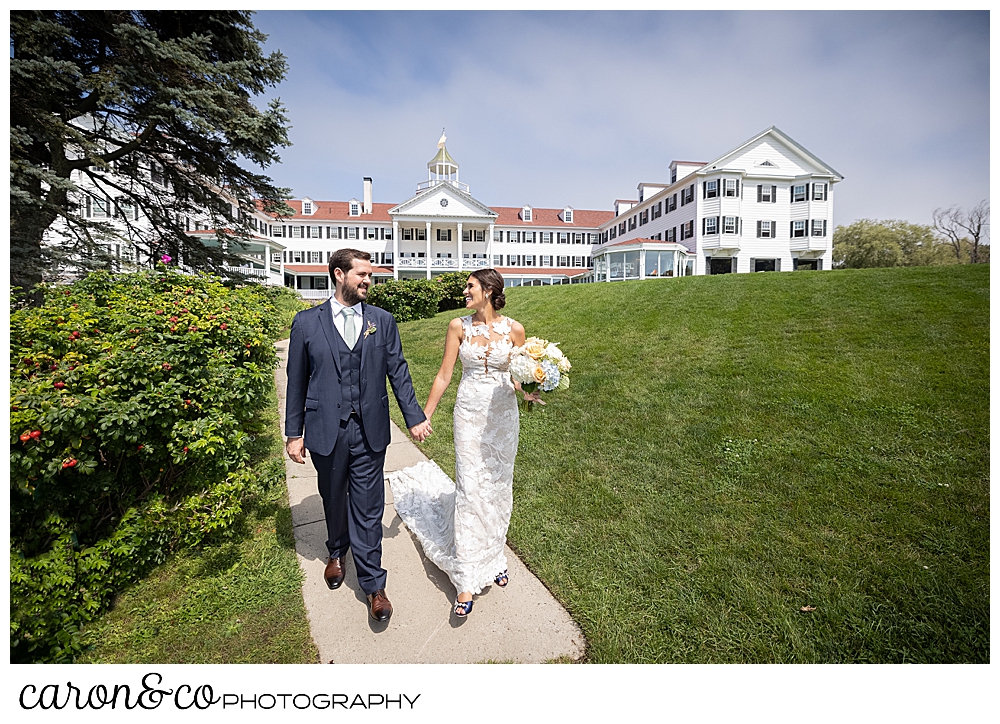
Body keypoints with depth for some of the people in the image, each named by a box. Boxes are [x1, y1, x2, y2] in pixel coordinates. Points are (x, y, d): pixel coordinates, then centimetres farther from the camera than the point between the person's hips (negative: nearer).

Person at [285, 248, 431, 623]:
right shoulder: (307, 322, -1)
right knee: (334, 500, 20)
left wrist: (415, 417, 2)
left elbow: (398, 371, 4)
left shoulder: (382, 320, 2)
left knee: (368, 507, 6)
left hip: (369, 431, 0)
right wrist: (293, 433, 3)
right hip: (326, 431, 1)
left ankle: (373, 584, 21)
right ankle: (336, 552, 49)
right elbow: (297, 381, 2)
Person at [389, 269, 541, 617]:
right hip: (470, 413, -1)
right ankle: (467, 579, 10)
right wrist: (424, 415, 2)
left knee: (498, 487, 12)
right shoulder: (459, 326, -1)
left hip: (503, 414, 1)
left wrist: (528, 393, -16)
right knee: (470, 489, -2)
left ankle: (492, 554, 36)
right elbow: (444, 375, 2)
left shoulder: (513, 328, -2)